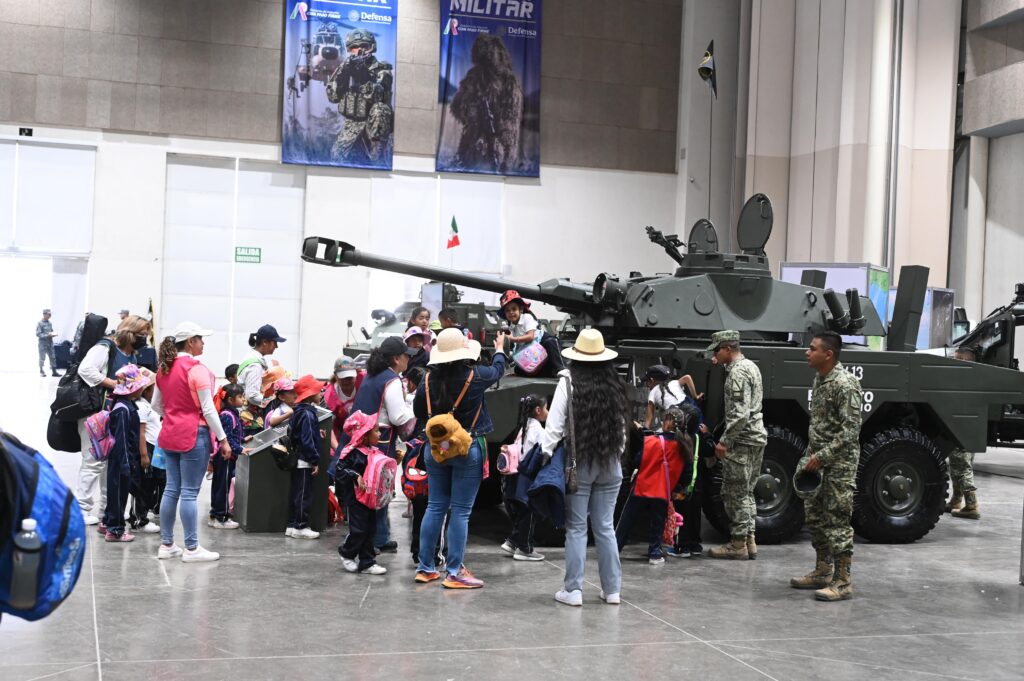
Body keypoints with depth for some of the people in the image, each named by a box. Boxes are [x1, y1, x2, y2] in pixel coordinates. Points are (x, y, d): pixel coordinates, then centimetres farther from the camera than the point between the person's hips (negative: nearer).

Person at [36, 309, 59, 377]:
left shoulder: (49, 323, 11)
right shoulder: (39, 323, -8)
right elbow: (38, 334, -12)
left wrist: (53, 334, -1)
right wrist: (47, 335, -20)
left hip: (50, 342, 6)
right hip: (42, 342, -6)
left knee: (52, 357, 4)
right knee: (42, 357, 1)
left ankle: (54, 371, 8)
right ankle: (41, 371, 12)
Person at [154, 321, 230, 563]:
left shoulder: (164, 369, 9)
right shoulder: (197, 369, -14)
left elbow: (156, 405, 17)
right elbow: (208, 409, -15)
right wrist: (223, 438, -10)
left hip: (170, 434, 8)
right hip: (193, 435, -7)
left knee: (172, 489, 12)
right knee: (189, 493, -4)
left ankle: (166, 545, 17)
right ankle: (192, 549, 2)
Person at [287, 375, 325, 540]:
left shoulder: (298, 411, 12)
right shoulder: (308, 414, -18)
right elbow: (308, 440, -21)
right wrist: (315, 461, -17)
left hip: (297, 460, 10)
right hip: (305, 461, -10)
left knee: (296, 493, 13)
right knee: (304, 495, -4)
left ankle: (292, 526, 18)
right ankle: (301, 527, 0)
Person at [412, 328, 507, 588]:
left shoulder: (429, 378, -2)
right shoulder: (475, 375, -11)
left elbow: (418, 411, 8)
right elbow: (497, 370, 11)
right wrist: (500, 349, 31)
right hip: (467, 448, -4)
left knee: (435, 507, 12)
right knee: (461, 511, 0)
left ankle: (425, 568, 17)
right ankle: (455, 572, 2)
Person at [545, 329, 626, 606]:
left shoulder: (569, 382, -9)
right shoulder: (615, 385, 4)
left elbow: (555, 426, -11)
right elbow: (622, 426, 9)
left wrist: (546, 456, -6)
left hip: (579, 463, -4)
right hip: (610, 463, 4)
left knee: (576, 528, 3)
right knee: (605, 527, 11)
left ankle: (573, 590, 4)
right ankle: (612, 589, 14)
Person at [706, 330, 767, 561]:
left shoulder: (737, 372, -16)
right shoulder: (750, 366, 15)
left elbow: (740, 414, -23)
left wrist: (724, 441, -20)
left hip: (742, 441, -10)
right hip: (756, 438, 10)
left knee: (734, 493, -4)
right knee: (746, 492, 15)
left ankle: (738, 544, 0)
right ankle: (749, 541, 18)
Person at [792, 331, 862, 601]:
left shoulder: (845, 384, -18)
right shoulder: (819, 380, 10)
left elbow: (851, 430, -22)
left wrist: (821, 456, -21)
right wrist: (810, 455, 14)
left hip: (839, 464, -9)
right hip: (819, 461, 9)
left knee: (838, 521, -5)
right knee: (815, 517, 16)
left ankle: (843, 582, 0)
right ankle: (822, 572, 28)